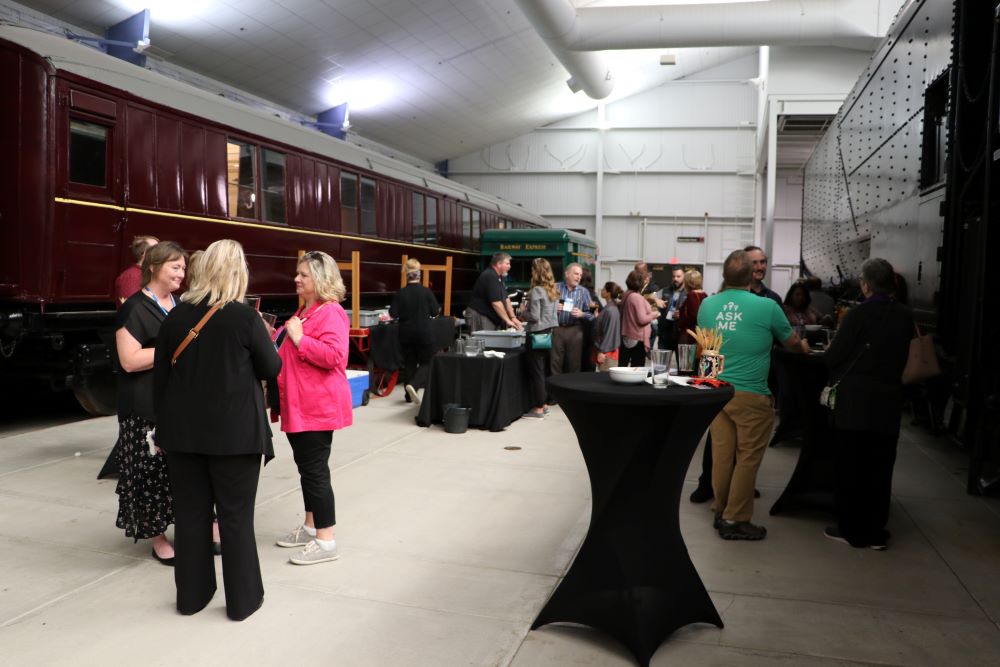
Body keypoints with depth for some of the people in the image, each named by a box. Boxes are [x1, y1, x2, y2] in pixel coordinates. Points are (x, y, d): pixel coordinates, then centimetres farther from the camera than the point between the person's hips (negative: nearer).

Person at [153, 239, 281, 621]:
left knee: (190, 514, 15)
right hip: (234, 431, -4)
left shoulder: (177, 316, 0)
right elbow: (271, 369, -3)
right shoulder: (245, 317, -13)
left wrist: (164, 425, 15)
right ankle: (242, 599, 17)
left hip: (183, 430, 4)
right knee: (236, 516, 7)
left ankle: (191, 594, 27)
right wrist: (264, 340, 15)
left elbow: (160, 376, 6)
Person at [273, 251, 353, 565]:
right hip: (297, 404, 10)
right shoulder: (303, 311, 17)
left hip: (317, 406, -10)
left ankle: (326, 541, 3)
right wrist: (279, 340, 13)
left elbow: (333, 356, -28)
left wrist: (298, 338, -22)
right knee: (307, 468, 18)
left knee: (315, 469, -5)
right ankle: (311, 526, 30)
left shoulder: (331, 313, -16)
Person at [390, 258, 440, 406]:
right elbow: (435, 312, -5)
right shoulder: (426, 292, -10)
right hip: (424, 333, -2)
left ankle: (409, 394, 16)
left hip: (406, 333, 2)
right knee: (426, 362, 7)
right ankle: (413, 385, -17)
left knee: (409, 362, 13)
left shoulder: (400, 293, -6)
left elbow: (393, 314, -6)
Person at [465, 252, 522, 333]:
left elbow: (505, 299, 15)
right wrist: (507, 320, -16)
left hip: (492, 318, 10)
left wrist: (513, 317, 6)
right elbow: (496, 302, -22)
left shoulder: (499, 277, 14)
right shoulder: (490, 276, -18)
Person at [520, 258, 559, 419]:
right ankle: (543, 404, 22)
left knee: (536, 371, -2)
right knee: (543, 370, 16)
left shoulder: (537, 291, -15)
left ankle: (538, 408, 1)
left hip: (538, 334, -8)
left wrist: (523, 312, 1)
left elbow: (534, 316, -18)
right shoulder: (553, 290, 10)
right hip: (550, 332, 8)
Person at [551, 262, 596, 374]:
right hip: (556, 329, -1)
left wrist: (581, 314, -14)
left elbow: (591, 314, 5)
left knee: (574, 364, 5)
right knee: (555, 363, 1)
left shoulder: (584, 292, 8)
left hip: (575, 331, 1)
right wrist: (553, 309, -12)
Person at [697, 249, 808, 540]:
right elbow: (792, 342, 8)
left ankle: (721, 512, 23)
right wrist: (804, 347, 31)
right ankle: (735, 520, 10)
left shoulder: (707, 305, 2)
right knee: (747, 458, 5)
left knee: (721, 454, 12)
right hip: (750, 395, -5)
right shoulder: (767, 307, -10)